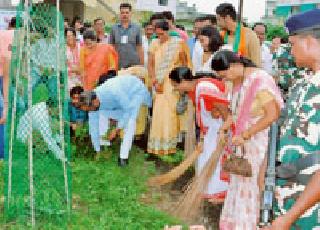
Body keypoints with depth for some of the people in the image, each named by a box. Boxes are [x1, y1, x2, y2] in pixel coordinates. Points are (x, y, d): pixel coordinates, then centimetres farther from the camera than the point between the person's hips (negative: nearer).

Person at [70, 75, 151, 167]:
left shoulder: (113, 92, -45)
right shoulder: (91, 103, -23)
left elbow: (128, 110, -32)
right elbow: (93, 128, -14)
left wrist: (117, 129, -31)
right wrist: (97, 150, -7)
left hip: (136, 89, -6)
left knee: (129, 120, -19)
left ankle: (124, 156, -13)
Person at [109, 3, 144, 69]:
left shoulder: (136, 28, 5)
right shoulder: (114, 28, 8)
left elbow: (139, 48, 6)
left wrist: (141, 65, 0)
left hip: (133, 64, -1)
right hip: (118, 65, 1)